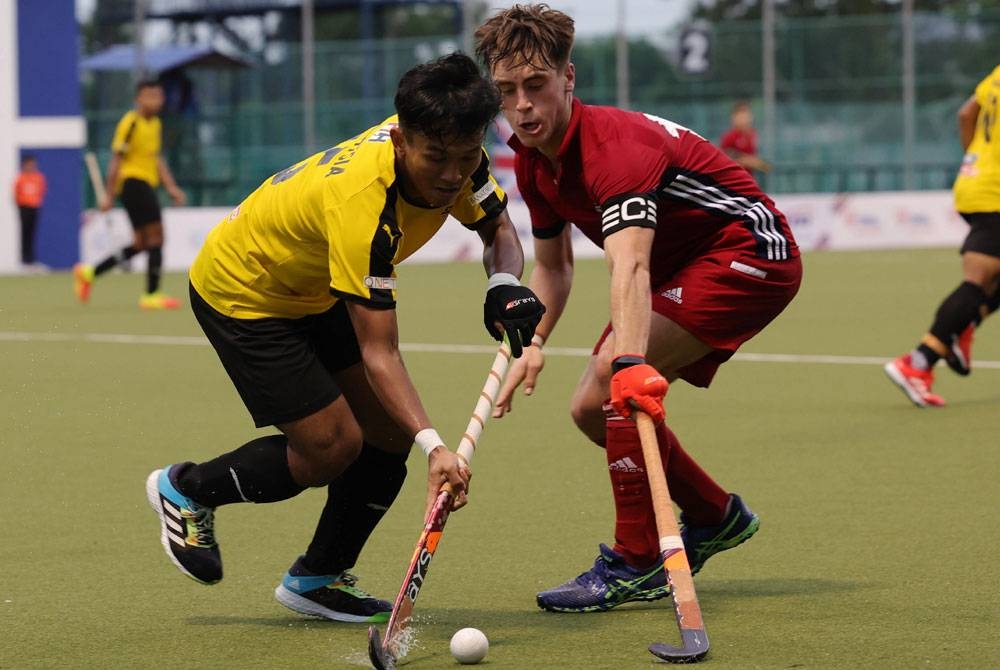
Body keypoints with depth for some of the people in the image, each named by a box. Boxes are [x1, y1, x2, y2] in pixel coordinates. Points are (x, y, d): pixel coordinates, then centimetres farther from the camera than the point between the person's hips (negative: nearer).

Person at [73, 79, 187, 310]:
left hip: (146, 185, 10)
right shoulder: (130, 123, -12)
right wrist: (109, 195, -13)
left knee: (142, 244, 10)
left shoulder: (155, 124, 16)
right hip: (132, 181, -10)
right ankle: (152, 295, -8)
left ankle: (89, 273, 17)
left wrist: (171, 187, 18)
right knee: (156, 237, -11)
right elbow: (117, 159, -12)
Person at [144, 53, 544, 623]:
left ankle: (317, 578, 17)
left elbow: (498, 227, 0)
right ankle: (186, 489, 12)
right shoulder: (362, 205, -41)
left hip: (316, 293, 8)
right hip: (241, 293, -8)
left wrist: (505, 285, -23)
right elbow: (379, 354, -40)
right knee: (332, 447, -13)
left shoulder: (452, 156, -20)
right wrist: (435, 446, -49)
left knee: (390, 432, -1)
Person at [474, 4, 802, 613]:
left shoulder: (613, 145, -31)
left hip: (751, 250, -10)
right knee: (592, 410, 5)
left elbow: (630, 268, -47)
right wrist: (533, 345, -2)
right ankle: (716, 518, 25)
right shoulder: (533, 160, -2)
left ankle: (637, 564, -18)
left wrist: (630, 362, -62)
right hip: (683, 266, 10)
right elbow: (553, 266, 14)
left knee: (615, 374, -26)